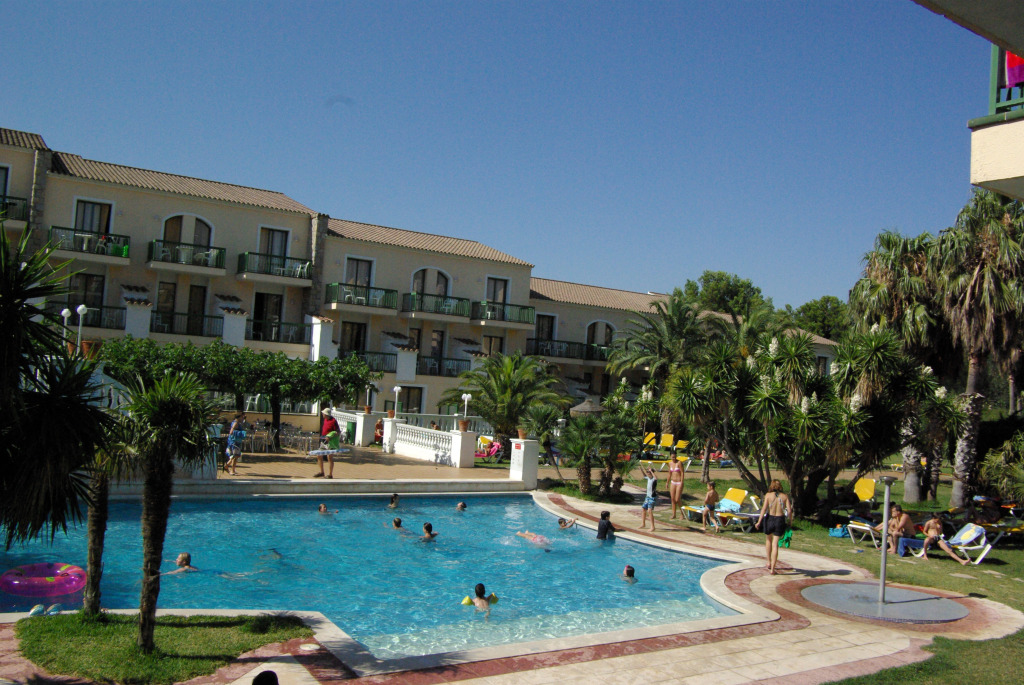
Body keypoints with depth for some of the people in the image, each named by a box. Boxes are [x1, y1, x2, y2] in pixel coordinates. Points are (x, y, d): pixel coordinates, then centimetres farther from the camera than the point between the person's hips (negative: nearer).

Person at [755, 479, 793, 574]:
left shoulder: (768, 495, -2)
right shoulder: (785, 496, 2)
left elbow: (764, 508, -10)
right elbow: (789, 510, -6)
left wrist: (759, 522, -9)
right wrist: (790, 521, 9)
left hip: (769, 519, 0)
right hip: (780, 520, 0)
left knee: (768, 540, 25)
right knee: (775, 544, 4)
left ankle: (768, 562, 29)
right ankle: (772, 568, 1)